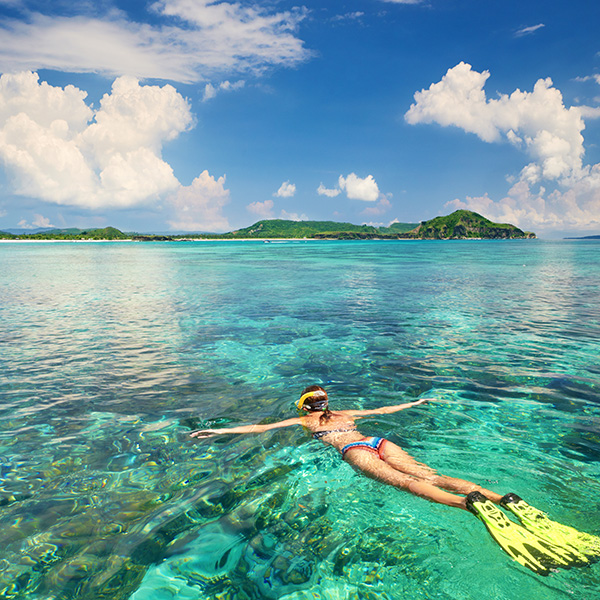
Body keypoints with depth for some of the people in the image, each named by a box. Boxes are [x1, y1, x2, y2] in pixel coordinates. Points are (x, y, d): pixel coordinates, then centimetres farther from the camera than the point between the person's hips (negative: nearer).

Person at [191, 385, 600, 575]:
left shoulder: (302, 422, 25)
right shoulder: (347, 413, 34)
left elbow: (262, 428, 23)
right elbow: (386, 409, 41)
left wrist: (220, 431, 30)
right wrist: (416, 403, 56)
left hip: (355, 451, -4)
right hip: (380, 443, 4)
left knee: (406, 482, -25)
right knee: (429, 474, -14)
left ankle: (471, 504, -51)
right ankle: (507, 500, -33)